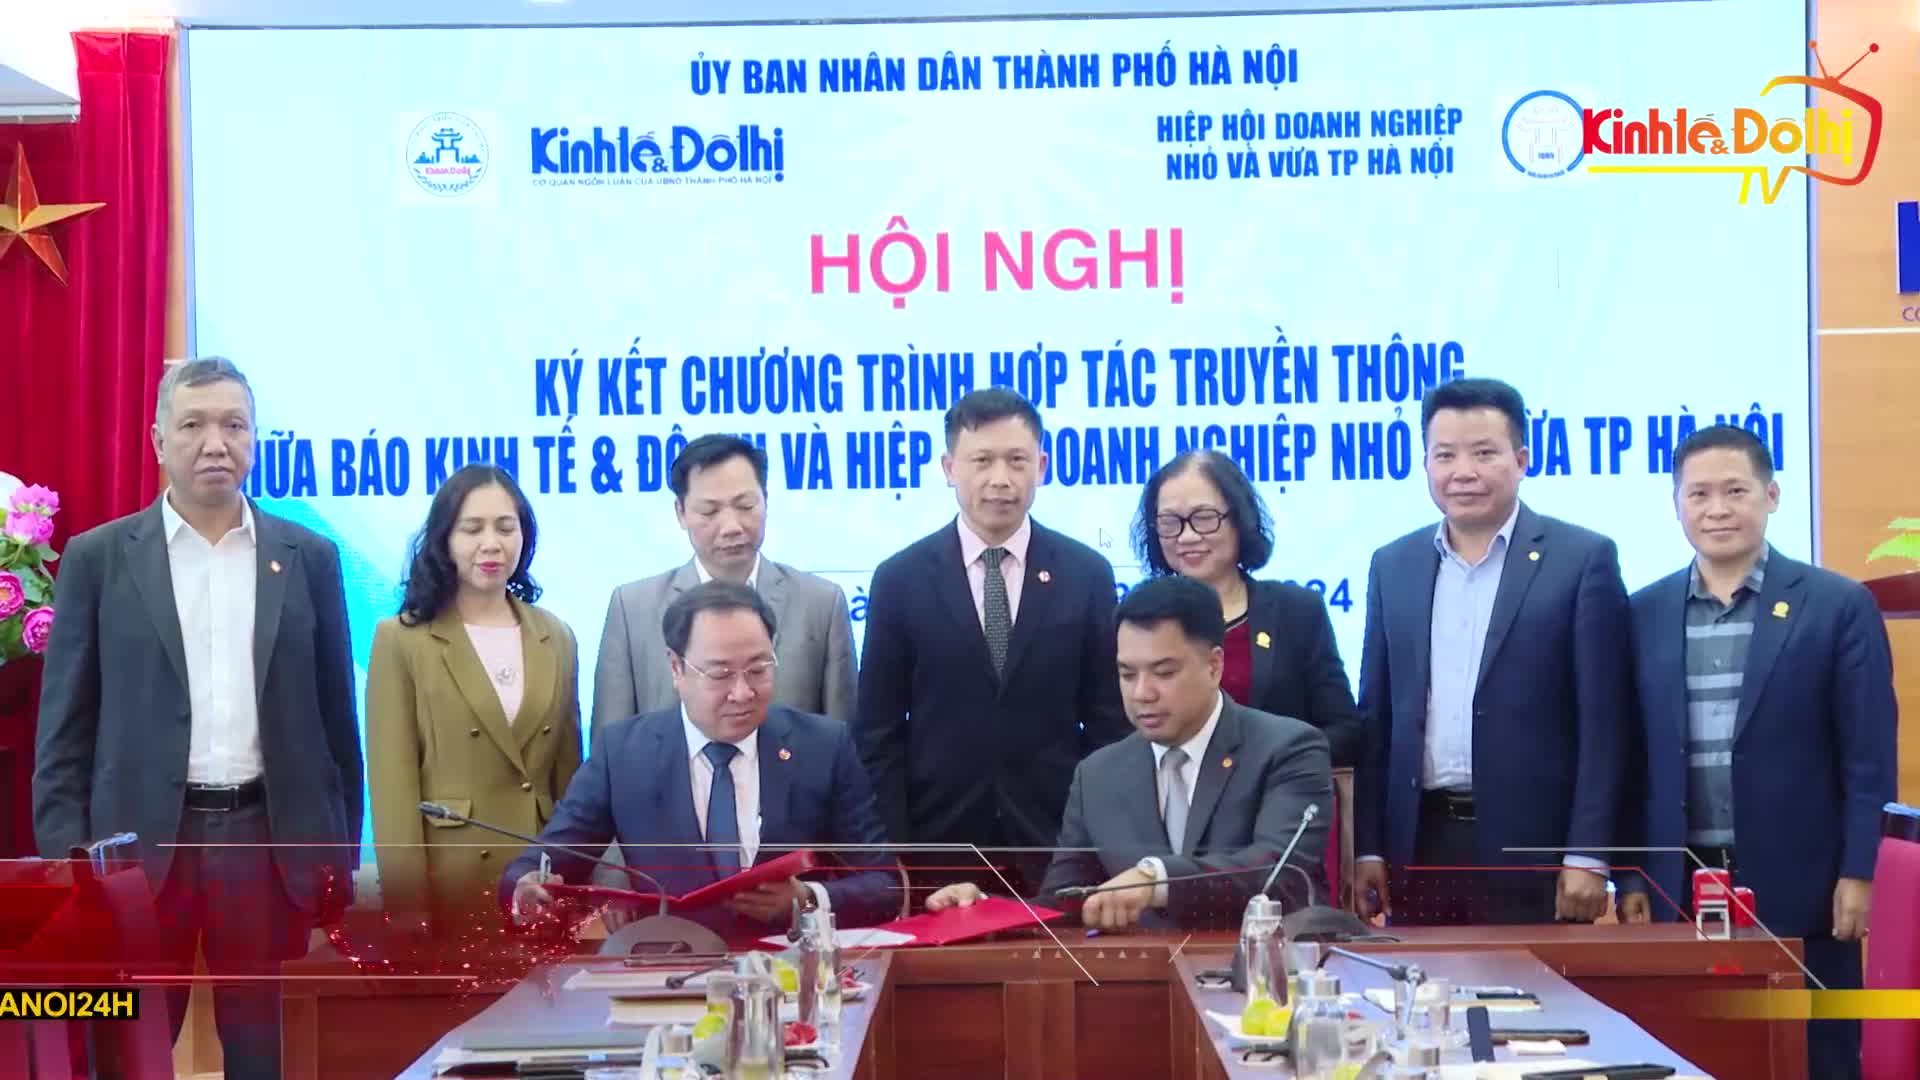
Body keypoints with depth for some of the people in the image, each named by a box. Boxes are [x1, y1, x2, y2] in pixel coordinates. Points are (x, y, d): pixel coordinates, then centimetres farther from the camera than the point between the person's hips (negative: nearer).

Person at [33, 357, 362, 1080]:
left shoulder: (309, 557, 6)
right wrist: (67, 855, -4)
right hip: (139, 840, -1)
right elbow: (65, 723, 3)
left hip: (271, 839, 1)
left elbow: (334, 717, 9)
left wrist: (340, 854, 7)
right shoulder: (99, 557, 3)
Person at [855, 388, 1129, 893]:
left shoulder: (1087, 575, 2)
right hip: (938, 844, 0)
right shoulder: (900, 579, 0)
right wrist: (890, 854, -5)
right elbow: (878, 731, 1)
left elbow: (1109, 723, 5)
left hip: (1056, 846, 1)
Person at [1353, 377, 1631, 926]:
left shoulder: (1582, 558, -2)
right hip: (1419, 846, 4)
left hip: (1533, 849, -3)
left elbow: (1603, 722, -5)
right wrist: (1368, 847, 6)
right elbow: (1376, 717, 12)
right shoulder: (1393, 566, 10)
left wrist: (1587, 856, -11)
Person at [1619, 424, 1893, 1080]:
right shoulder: (1645, 614, 7)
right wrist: (1629, 877, 5)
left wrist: (1861, 874, -9)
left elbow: (1869, 758, -3)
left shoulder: (1839, 606, -1)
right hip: (1680, 890, 3)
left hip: (1801, 889, -2)